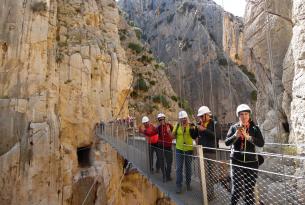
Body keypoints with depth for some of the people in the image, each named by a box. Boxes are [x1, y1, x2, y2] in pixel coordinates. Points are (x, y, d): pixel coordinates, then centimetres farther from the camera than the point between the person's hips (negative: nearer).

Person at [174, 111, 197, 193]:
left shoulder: (191, 125, -5)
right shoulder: (177, 126, 0)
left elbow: (194, 137, -6)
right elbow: (173, 136, 3)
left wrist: (193, 130, -24)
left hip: (189, 149, 0)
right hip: (179, 149, 1)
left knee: (188, 167, 12)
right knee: (179, 167, 2)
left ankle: (188, 184, 29)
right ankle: (178, 185, 13)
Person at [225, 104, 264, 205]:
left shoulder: (255, 128, 1)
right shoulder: (234, 127, 0)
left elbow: (261, 143, -10)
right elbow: (226, 142, -4)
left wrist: (248, 137, -22)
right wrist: (235, 135, -20)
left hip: (251, 162, 1)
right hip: (237, 161, -1)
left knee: (250, 189, 7)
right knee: (237, 188, -3)